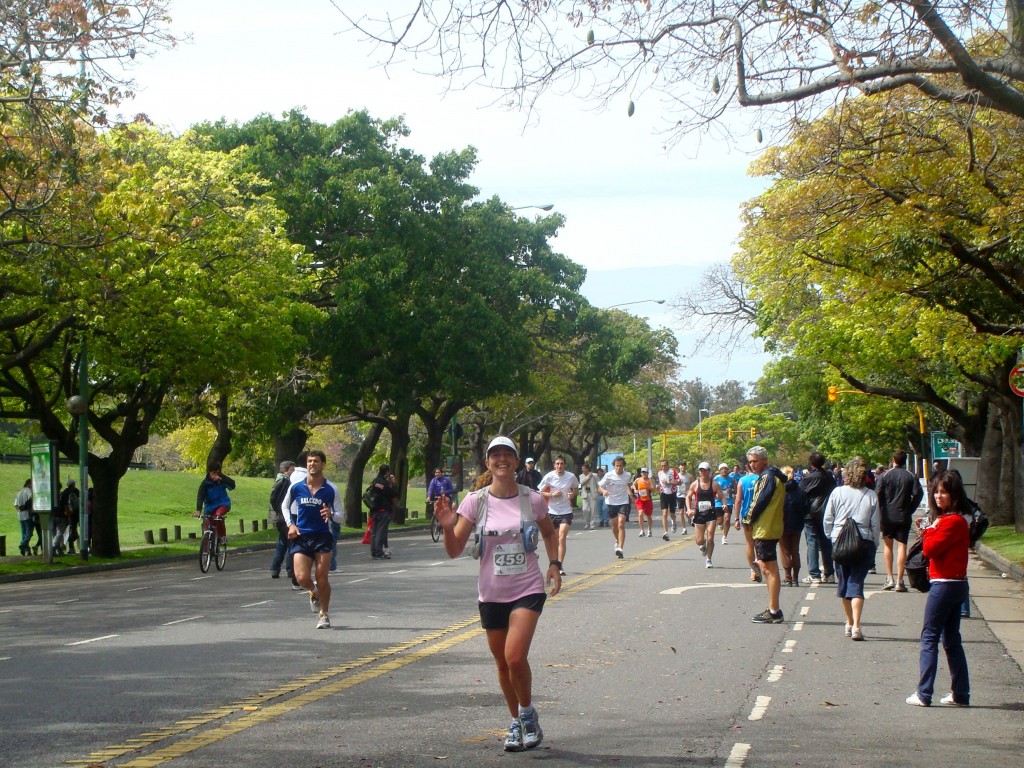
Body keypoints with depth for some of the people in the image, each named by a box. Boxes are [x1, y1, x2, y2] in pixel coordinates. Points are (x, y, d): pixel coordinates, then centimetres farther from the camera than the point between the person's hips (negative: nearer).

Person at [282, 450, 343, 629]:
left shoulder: (331, 490, -4)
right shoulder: (296, 487, 0)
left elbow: (341, 516, 1)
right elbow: (285, 506, 18)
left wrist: (331, 514, -22)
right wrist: (290, 524, 3)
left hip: (322, 537, -1)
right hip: (301, 537, 1)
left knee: (322, 579, -2)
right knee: (302, 578, -11)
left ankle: (324, 614, 19)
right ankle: (314, 592, 25)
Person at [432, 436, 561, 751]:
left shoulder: (532, 499, -4)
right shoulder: (475, 501, -5)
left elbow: (549, 533, 17)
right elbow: (455, 550, -8)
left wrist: (554, 564, 4)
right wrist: (448, 527, -26)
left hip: (528, 589, -2)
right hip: (492, 593, 2)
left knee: (515, 657, -18)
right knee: (503, 662, 11)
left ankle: (527, 714, 7)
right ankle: (517, 723, 30)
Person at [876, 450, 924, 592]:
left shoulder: (885, 475, -3)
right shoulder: (911, 476, -1)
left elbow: (878, 494, -8)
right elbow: (918, 493, -8)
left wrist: (881, 510, 4)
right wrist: (910, 509, 3)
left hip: (887, 515, 0)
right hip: (904, 516, 0)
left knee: (887, 544, 12)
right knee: (902, 546, 1)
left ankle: (889, 578, 7)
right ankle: (899, 581, -4)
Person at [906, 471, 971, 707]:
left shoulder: (952, 521, -17)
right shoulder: (956, 520, 15)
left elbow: (930, 548, -19)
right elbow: (935, 548, 15)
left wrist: (930, 529, -4)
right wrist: (927, 531, 2)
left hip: (944, 585, -10)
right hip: (956, 584, 10)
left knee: (929, 637, -5)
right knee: (951, 640, 13)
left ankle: (924, 694, -4)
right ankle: (961, 694, 16)